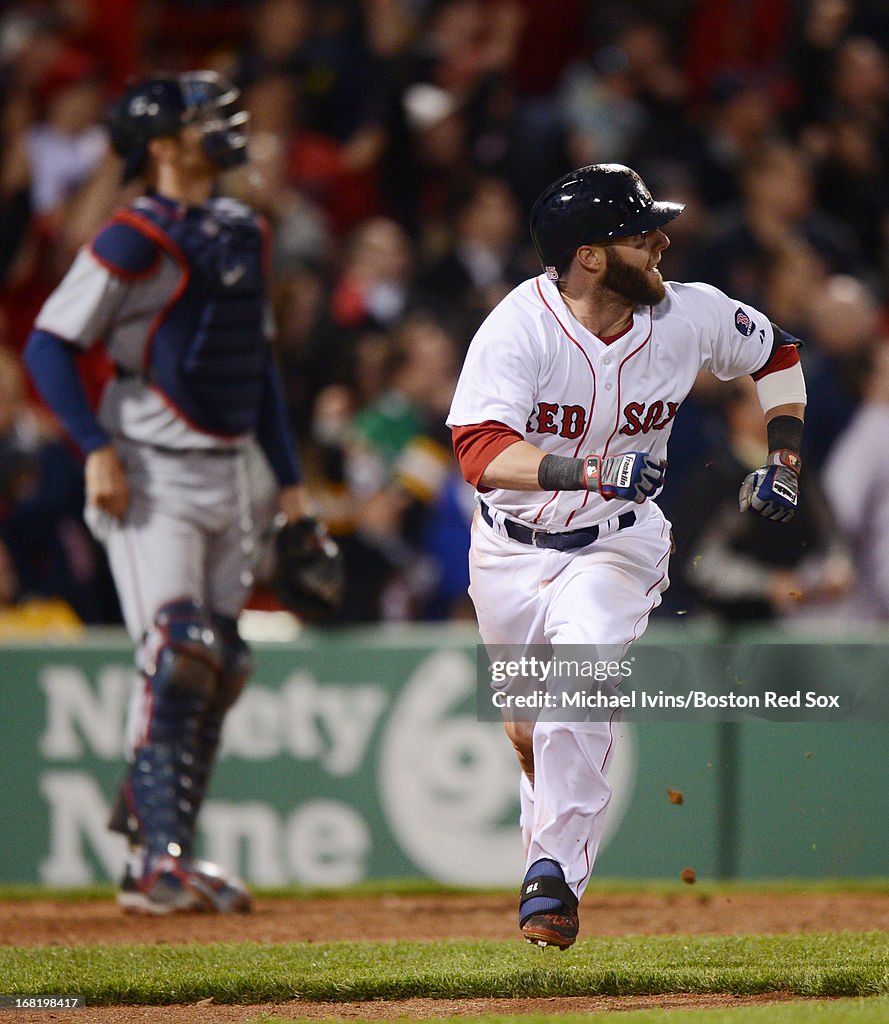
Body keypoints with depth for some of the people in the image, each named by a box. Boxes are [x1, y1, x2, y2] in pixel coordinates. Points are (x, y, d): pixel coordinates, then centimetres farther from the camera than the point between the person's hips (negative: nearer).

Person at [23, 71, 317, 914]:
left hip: (225, 473, 8)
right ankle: (160, 861, -16)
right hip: (150, 474, -8)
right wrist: (96, 448, -20)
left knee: (220, 664, 7)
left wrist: (289, 479, 17)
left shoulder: (243, 234, 13)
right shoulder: (134, 240, -11)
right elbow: (48, 346, -11)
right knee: (178, 656, -16)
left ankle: (156, 851, 17)